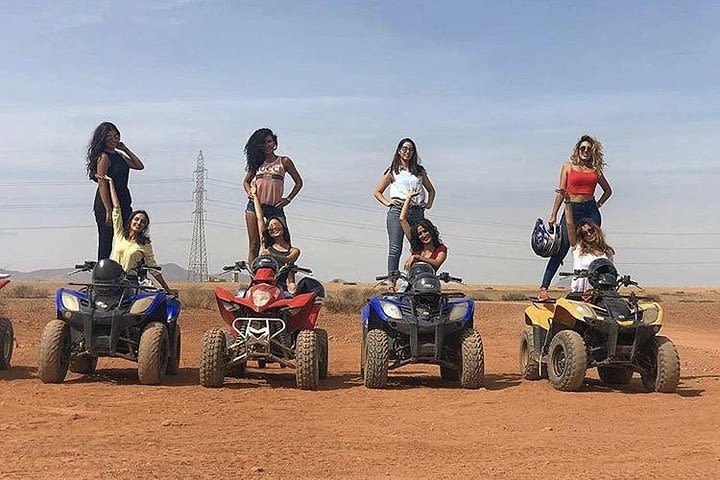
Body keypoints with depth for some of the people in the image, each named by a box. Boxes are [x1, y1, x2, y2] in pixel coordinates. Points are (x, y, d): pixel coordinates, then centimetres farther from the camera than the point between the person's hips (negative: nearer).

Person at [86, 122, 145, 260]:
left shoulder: (119, 155, 14)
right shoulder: (103, 157, -11)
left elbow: (139, 166, 22)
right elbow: (102, 185, -17)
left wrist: (125, 149, 13)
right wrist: (108, 210, -22)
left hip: (123, 203, 8)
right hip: (106, 205, -8)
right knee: (106, 243, -2)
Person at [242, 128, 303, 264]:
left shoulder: (284, 161, 9)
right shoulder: (257, 163, 15)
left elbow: (299, 182, 13)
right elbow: (246, 181, 27)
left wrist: (288, 199, 2)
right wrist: (249, 192, 7)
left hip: (275, 207, -2)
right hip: (255, 205, 2)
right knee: (254, 245, -2)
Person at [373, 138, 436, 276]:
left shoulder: (420, 171, 21)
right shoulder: (393, 171, 14)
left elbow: (431, 190, 32)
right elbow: (377, 192, 17)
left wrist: (429, 204, 16)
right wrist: (387, 202, 1)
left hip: (417, 212, 3)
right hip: (397, 210, -3)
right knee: (395, 248, -12)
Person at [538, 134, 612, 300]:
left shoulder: (595, 170, 14)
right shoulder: (568, 167, 8)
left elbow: (608, 190, 26)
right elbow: (560, 192, 4)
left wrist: (598, 204, 10)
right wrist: (553, 215, -1)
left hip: (591, 210, 3)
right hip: (571, 210, -3)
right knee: (562, 249, -9)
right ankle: (544, 288, -10)